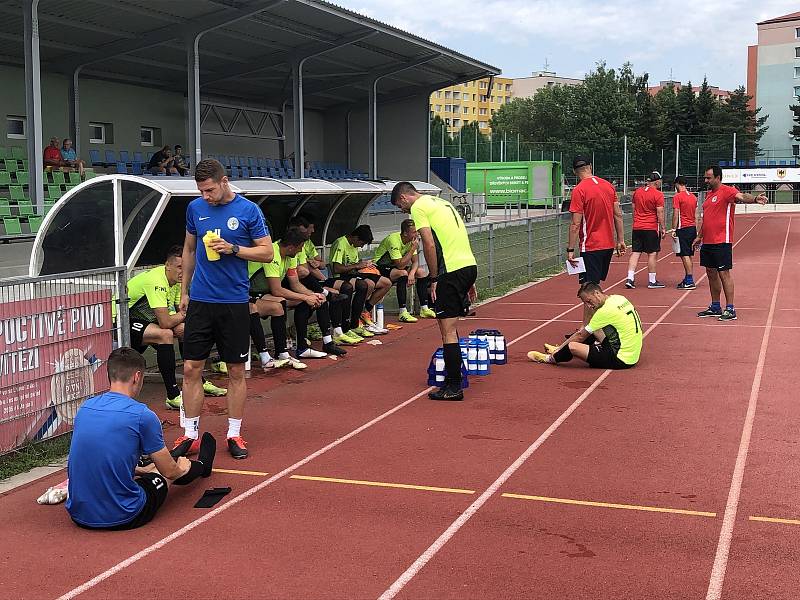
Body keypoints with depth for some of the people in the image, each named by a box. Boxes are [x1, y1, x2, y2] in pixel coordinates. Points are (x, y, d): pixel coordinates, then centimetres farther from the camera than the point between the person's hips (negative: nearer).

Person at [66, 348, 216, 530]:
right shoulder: (142, 415, -15)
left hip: (78, 515, 5)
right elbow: (170, 471, -3)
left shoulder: (85, 407, 3)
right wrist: (181, 469, 21)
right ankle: (200, 465, 57)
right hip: (122, 519, -5)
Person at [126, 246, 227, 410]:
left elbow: (181, 311, 7)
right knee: (165, 334, -30)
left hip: (143, 319, 10)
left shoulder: (176, 279, 1)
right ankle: (173, 397, -28)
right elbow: (165, 322, -32)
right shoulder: (157, 281, -28)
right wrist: (181, 315, -13)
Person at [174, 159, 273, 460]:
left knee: (236, 371, 5)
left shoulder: (248, 210, -5)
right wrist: (184, 290, 16)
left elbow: (267, 252, -4)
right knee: (191, 368, 2)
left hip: (234, 302, -3)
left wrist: (232, 248, -17)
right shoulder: (195, 208, 5)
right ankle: (190, 434, 11)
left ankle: (234, 435, 15)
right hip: (200, 300, 3)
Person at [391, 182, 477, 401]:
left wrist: (434, 279, -7)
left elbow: (430, 246, -13)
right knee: (450, 327, 19)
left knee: (448, 331, -4)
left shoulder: (418, 207, -2)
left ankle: (454, 387, -2)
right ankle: (452, 376, 26)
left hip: (452, 270, -9)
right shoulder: (441, 202, 25)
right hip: (470, 266, 9)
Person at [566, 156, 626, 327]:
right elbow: (618, 215, 9)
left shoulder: (579, 190, -14)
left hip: (591, 247, -7)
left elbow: (576, 224, -16)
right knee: (594, 286, 17)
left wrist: (570, 250, -12)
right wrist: (620, 240, 15)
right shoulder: (608, 185, 6)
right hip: (608, 245, 7)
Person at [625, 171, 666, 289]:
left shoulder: (637, 192, 9)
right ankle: (652, 281, 7)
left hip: (636, 227, 5)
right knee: (652, 254, 2)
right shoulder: (658, 195, -9)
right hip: (651, 228, -5)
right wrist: (663, 228, -3)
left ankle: (630, 279, -4)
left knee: (635, 253, 5)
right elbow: (660, 213, -10)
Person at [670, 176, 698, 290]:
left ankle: (690, 281, -11)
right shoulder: (693, 197, 13)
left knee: (685, 255, -7)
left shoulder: (677, 196, -9)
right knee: (689, 255, 12)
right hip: (692, 228, 7)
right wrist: (697, 231, 20)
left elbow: (676, 215, -12)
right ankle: (687, 279, 17)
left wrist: (673, 230, -9)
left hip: (683, 229, -7)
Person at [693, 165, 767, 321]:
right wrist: (699, 236, 25)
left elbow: (741, 197, -29)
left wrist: (754, 199, -50)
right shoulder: (708, 194, 17)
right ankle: (715, 307, 24)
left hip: (721, 242, -8)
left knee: (724, 273, -6)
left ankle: (730, 309, -1)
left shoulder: (727, 191, -9)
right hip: (707, 242, 8)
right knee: (711, 273, 13)